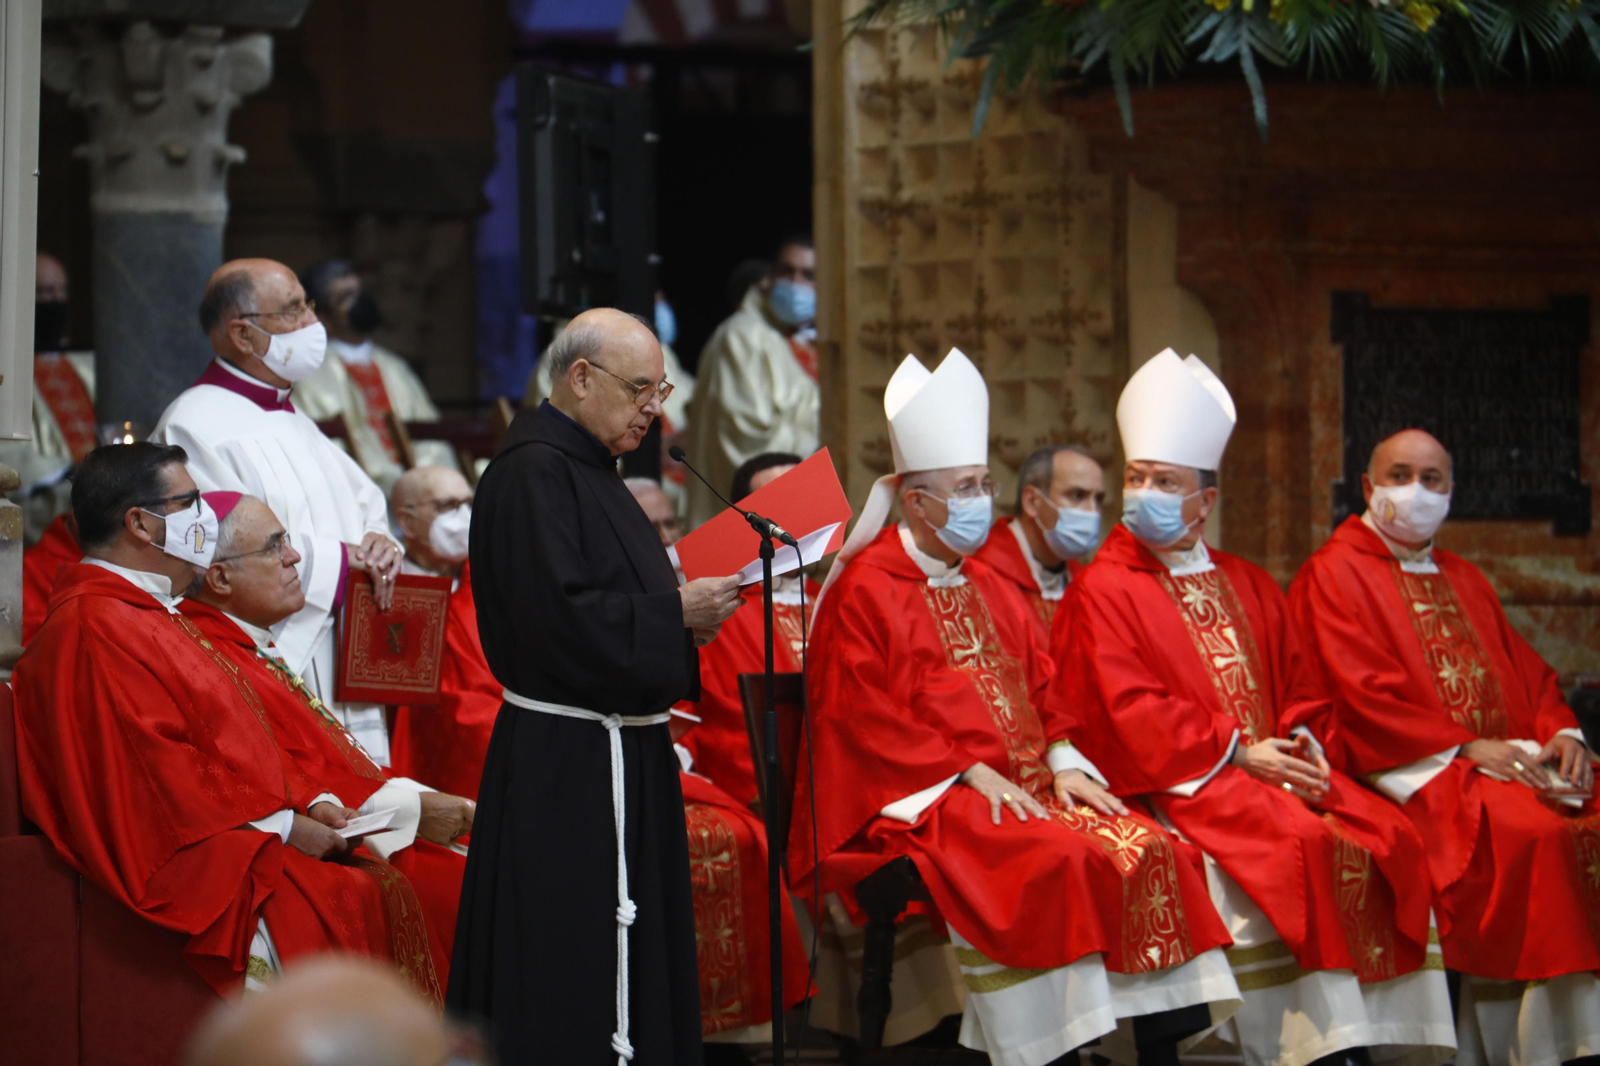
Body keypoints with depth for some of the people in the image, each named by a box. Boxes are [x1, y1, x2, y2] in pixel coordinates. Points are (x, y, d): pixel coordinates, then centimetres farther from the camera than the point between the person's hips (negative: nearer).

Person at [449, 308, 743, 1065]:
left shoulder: (587, 467, 16)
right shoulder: (533, 473, -15)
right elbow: (556, 616, -24)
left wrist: (685, 612, 5)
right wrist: (676, 614, -18)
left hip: (619, 760, 10)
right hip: (565, 768, -10)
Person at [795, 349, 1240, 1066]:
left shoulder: (992, 592, 24)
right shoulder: (866, 590, 0)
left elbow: (1041, 695, 22)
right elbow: (861, 718, -8)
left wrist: (1062, 764, 1)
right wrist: (969, 773, -15)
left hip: (1022, 785, 7)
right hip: (922, 801, -7)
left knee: (1148, 850, -17)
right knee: (1057, 861, -33)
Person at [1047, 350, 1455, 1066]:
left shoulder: (1249, 589, 21)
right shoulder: (1102, 591, 2)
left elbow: (1301, 688, 20)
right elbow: (1132, 712, -8)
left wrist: (1303, 748, -3)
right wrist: (1237, 753, -13)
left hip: (1276, 766, 6)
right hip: (1179, 781, -6)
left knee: (1387, 838, -18)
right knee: (1299, 842, -30)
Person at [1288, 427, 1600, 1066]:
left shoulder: (1464, 581, 26)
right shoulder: (1334, 575, 3)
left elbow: (1527, 672, 20)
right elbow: (1362, 692, -9)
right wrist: (1464, 747, -16)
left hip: (1510, 760, 7)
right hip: (1416, 772, -7)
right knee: (1535, 833, -31)